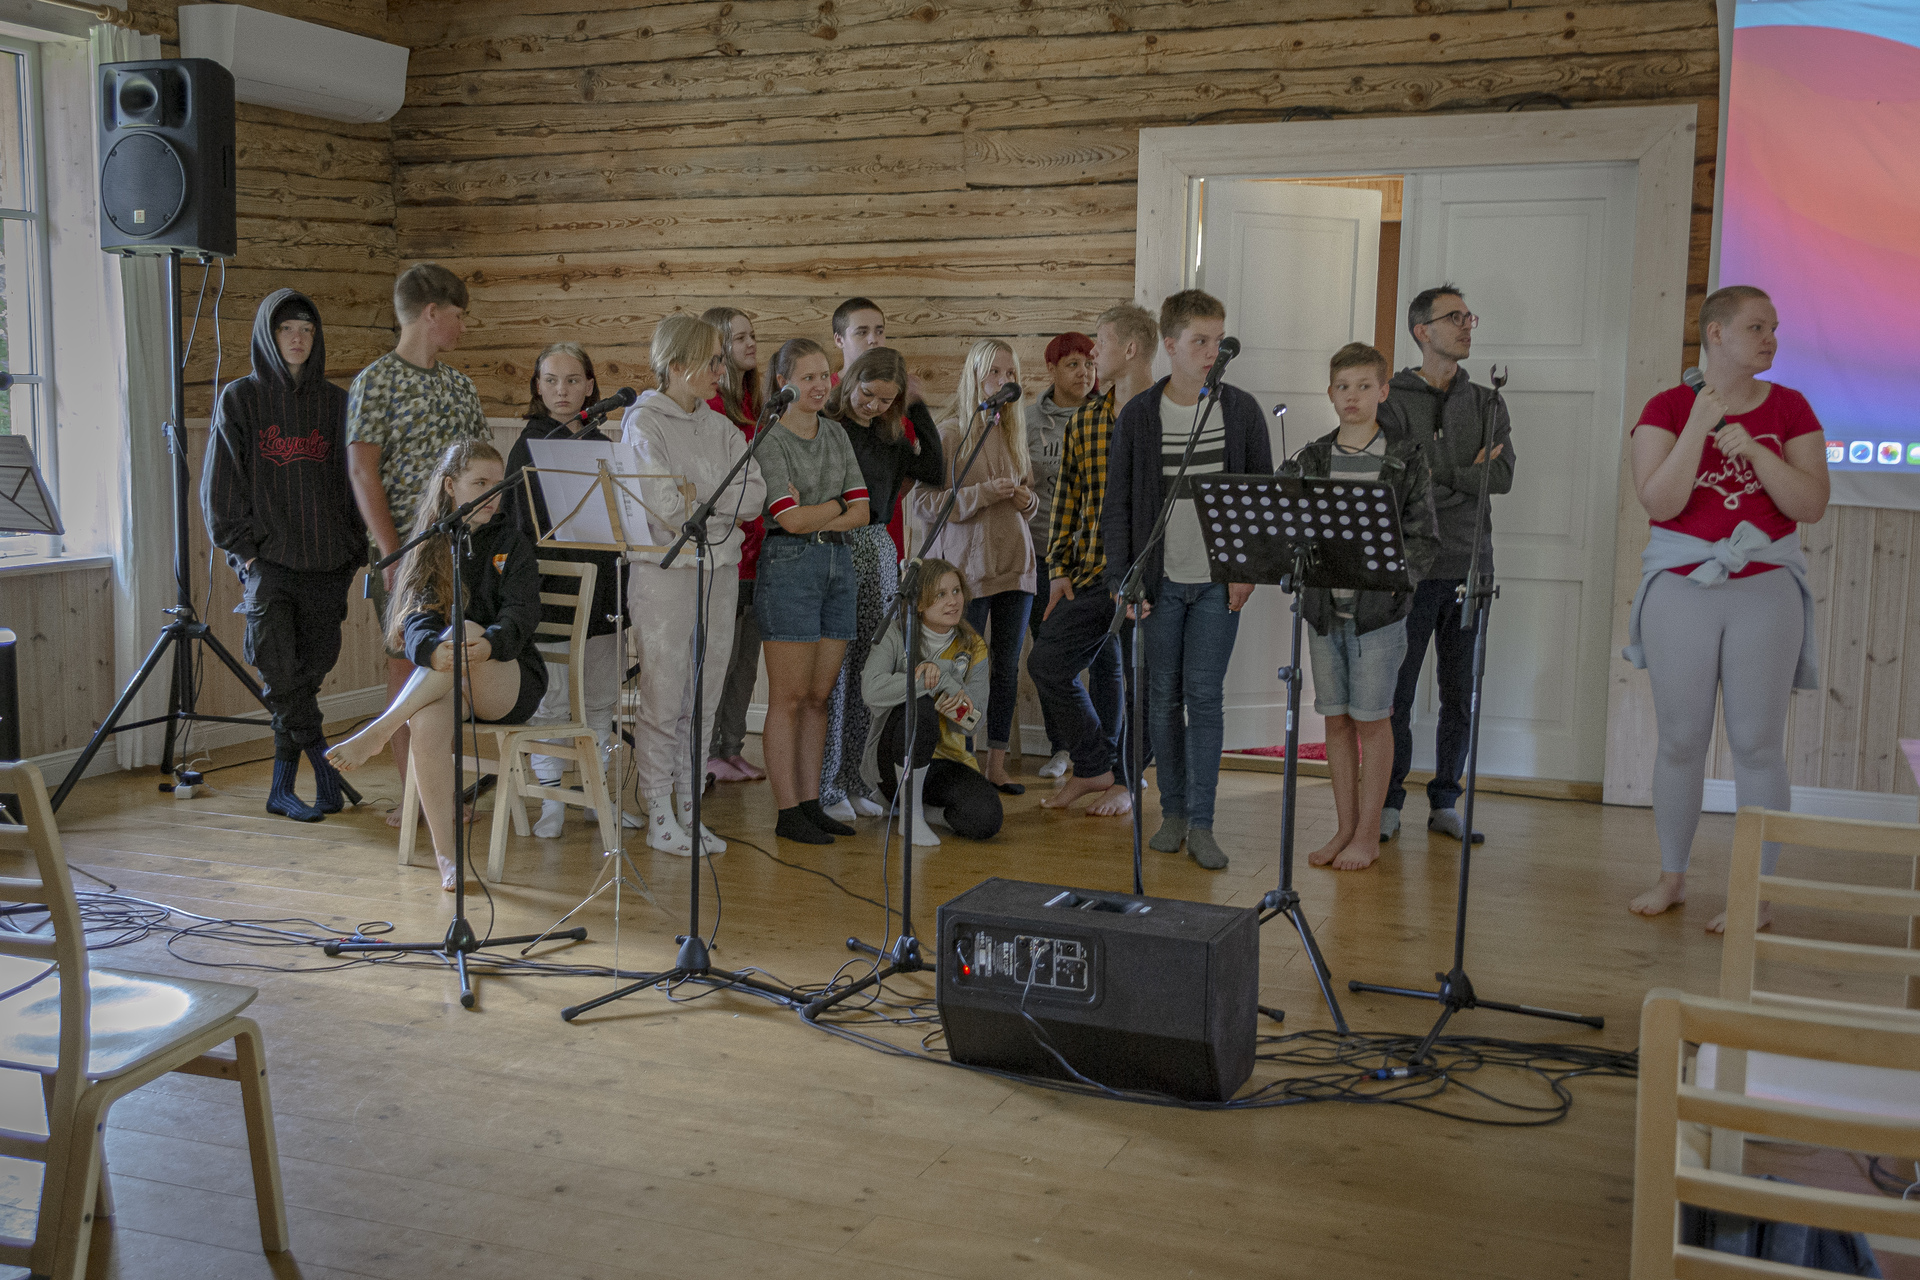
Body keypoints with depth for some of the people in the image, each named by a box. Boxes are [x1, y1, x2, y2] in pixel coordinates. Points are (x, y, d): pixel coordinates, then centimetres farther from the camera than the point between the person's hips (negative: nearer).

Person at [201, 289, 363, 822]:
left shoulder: (335, 402, 11)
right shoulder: (240, 399, 4)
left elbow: (353, 482, 13)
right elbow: (221, 488, 3)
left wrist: (352, 553, 6)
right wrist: (247, 549, -6)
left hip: (325, 562, 3)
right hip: (267, 560, -2)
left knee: (310, 671, 3)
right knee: (280, 670, -16)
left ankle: (283, 788, 12)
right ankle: (327, 772, -7)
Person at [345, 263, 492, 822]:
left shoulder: (459, 385, 15)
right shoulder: (375, 382, -5)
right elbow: (362, 472, -10)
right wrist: (392, 551, -17)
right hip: (405, 549, -6)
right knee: (408, 661, 0)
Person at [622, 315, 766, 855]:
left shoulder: (720, 427, 14)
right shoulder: (643, 421, -4)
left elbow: (753, 496, 1)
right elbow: (664, 508, -15)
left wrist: (695, 497, -10)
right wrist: (722, 501, -1)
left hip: (718, 567, 6)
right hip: (665, 569, -6)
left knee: (703, 700, 9)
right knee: (662, 702, -2)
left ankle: (689, 810, 17)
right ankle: (659, 816, 7)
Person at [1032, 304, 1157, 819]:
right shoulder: (1085, 417, 10)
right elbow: (1068, 496, 12)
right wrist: (1058, 568, 7)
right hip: (1089, 570, 6)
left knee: (1134, 676, 3)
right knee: (1047, 662, 3)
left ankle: (1125, 781, 23)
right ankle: (1094, 766, 20)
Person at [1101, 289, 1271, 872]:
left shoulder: (1241, 410, 2)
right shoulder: (1139, 415, -1)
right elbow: (1117, 504, 2)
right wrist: (1123, 578, -5)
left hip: (1220, 581, 0)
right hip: (1161, 581, 0)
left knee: (1205, 693, -4)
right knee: (1164, 696, 6)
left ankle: (1201, 824, 2)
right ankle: (1172, 811, 19)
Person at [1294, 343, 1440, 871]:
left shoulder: (1406, 458, -1)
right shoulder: (1313, 458, 9)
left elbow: (1424, 536, -2)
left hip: (1379, 608, -3)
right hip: (1324, 606, 4)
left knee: (1372, 720, 1)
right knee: (1336, 719, 9)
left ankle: (1368, 834, 11)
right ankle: (1346, 828, 20)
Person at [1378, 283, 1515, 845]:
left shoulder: (1486, 403, 14)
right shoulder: (1392, 401, 2)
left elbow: (1503, 476, -2)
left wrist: (1436, 476, -9)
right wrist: (1466, 478, -9)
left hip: (1469, 567, 4)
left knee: (1461, 697, 7)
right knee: (1397, 694, -1)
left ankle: (1445, 804, 17)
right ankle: (1389, 803, 10)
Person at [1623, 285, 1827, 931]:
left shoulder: (1790, 409, 4)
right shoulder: (1666, 408, 0)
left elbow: (1811, 505, -5)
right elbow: (1659, 502, -12)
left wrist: (1754, 449, -16)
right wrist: (1699, 425, -18)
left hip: (1764, 589, 0)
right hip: (1681, 587, 0)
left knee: (1757, 744, -1)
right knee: (1680, 741, 7)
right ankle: (1671, 877, 22)